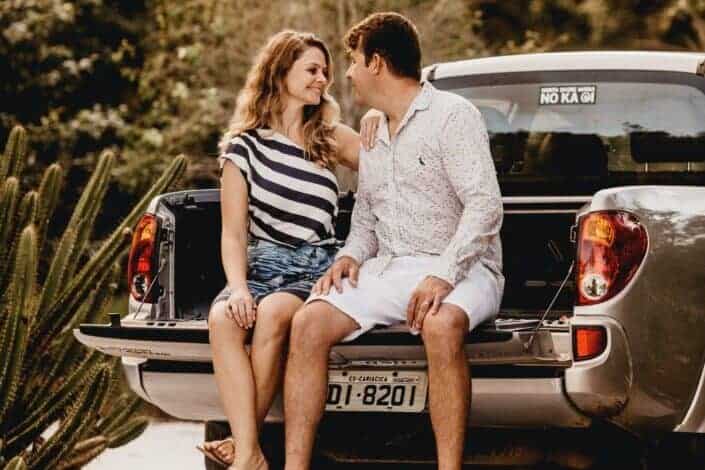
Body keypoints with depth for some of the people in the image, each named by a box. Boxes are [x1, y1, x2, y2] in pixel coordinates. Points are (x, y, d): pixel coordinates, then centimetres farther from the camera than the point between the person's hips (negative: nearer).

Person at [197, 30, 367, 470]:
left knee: (273, 314, -35)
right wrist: (238, 287, -12)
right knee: (222, 318, -34)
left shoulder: (333, 138, 15)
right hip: (263, 265, 0)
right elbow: (233, 232, 4)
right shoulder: (244, 146, 10)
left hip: (318, 269, 0)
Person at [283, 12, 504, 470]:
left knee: (442, 325, -40)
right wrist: (351, 255, 3)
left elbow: (485, 205, -13)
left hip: (460, 267, -6)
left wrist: (445, 273, -25)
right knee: (309, 321, -17)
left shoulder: (451, 114, -4)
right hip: (388, 269, 7)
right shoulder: (373, 134, 21)